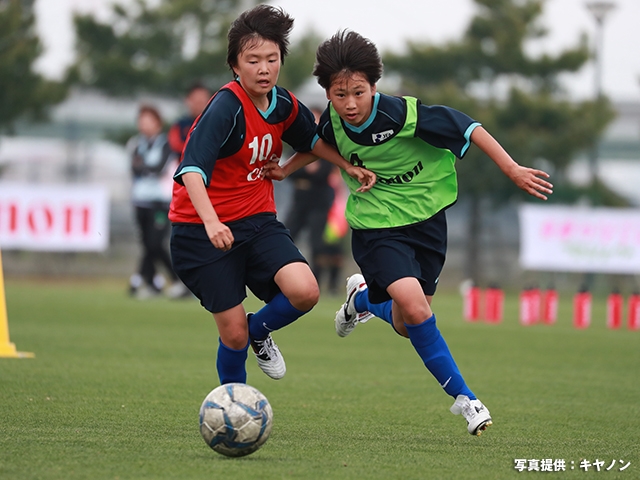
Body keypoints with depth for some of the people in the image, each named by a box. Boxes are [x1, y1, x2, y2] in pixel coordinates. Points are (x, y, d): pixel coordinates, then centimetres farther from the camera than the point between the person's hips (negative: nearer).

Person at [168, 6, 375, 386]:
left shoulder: (284, 104, 0)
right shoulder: (226, 107, -22)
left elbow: (311, 139, 24)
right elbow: (192, 169, -34)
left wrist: (348, 165, 10)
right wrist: (211, 221, -48)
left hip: (258, 220, 5)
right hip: (203, 230, -5)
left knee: (305, 291, -20)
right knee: (233, 334, -5)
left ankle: (259, 330, 13)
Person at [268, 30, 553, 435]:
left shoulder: (405, 115, -22)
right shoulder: (334, 120, -11)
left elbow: (469, 129, -15)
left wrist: (512, 170, -17)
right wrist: (286, 169, 16)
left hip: (426, 220, 0)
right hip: (376, 228, 0)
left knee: (407, 325, 6)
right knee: (412, 302, -23)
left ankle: (364, 297, 43)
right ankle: (464, 398, -11)